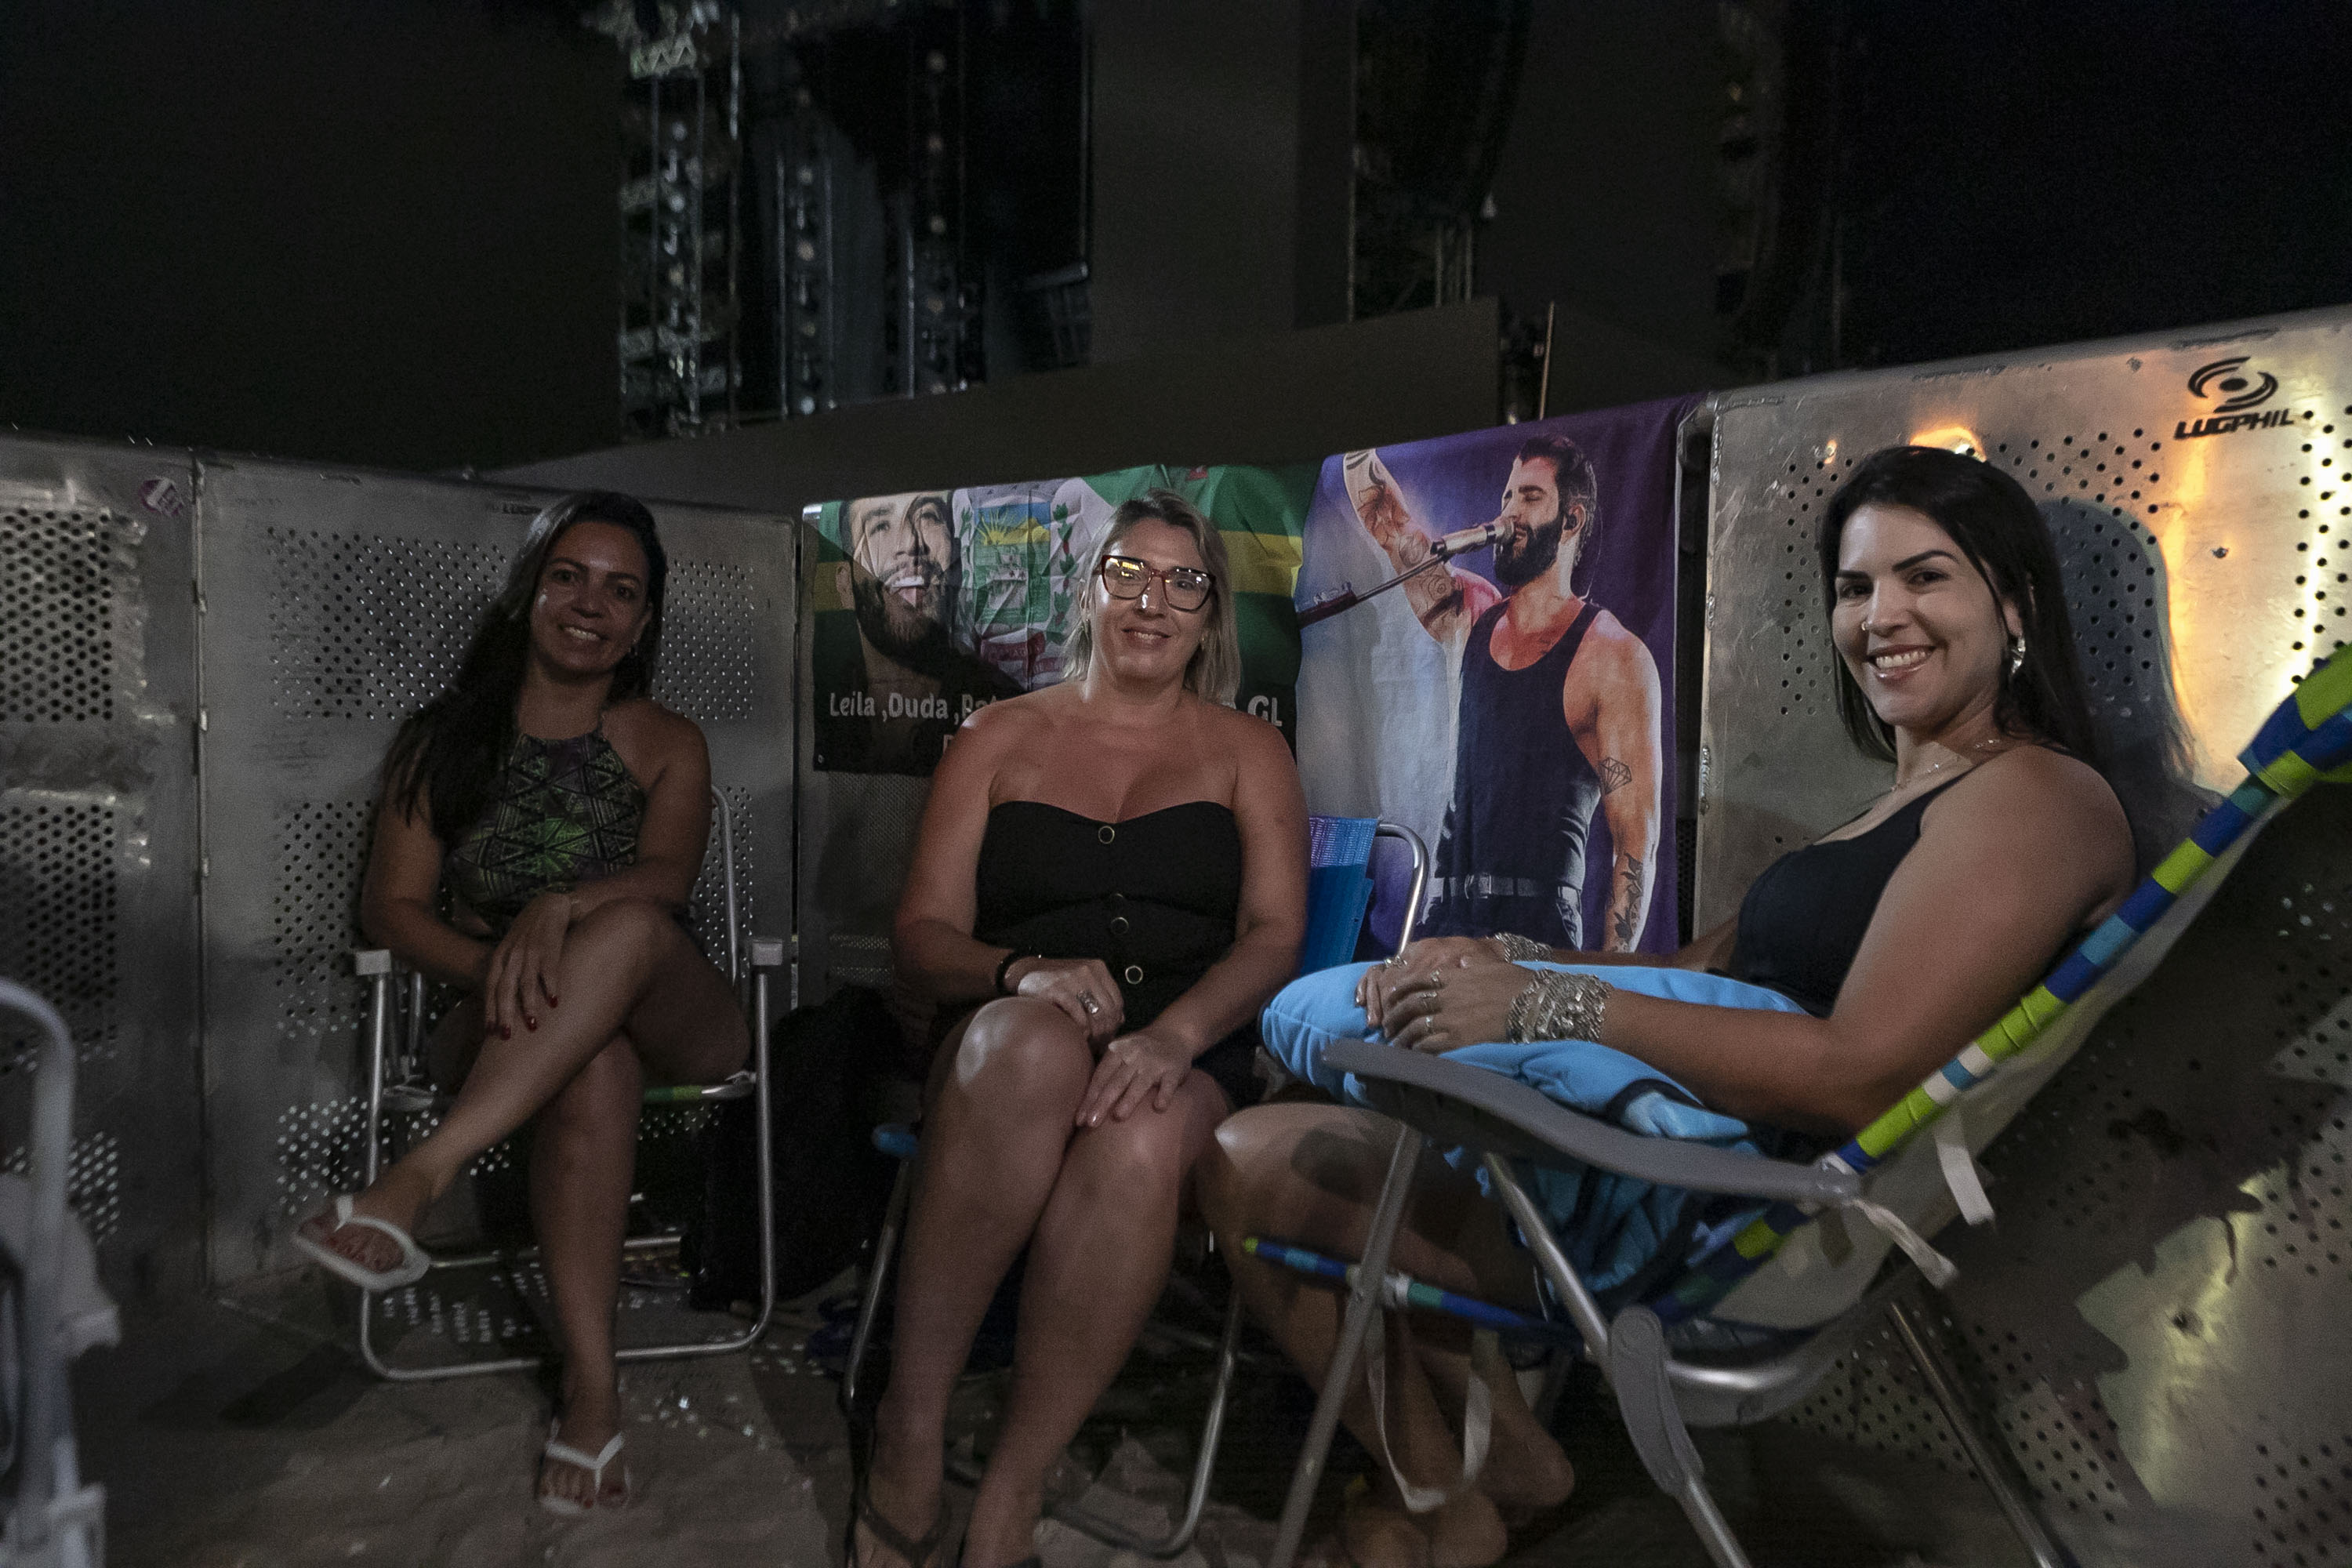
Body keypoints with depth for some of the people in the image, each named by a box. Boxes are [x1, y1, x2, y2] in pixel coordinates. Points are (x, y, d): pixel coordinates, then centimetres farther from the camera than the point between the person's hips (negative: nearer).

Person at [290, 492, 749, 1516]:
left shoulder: (668, 746, 7)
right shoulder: (446, 740, 8)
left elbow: (668, 877, -12)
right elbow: (391, 906, 0)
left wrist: (561, 907, -34)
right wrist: (500, 969, -19)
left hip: (666, 1022, 1)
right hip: (504, 1031, 0)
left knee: (628, 932, -35)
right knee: (594, 1054, -37)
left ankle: (416, 1181, -40)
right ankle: (591, 1383, -40)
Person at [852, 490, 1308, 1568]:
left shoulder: (1248, 751, 16)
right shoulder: (1002, 738, 16)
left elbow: (1274, 935, 2)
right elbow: (922, 935, 7)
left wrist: (1172, 1035, -19)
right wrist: (1024, 974, -16)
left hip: (1186, 1061, 0)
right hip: (1009, 1051, 0)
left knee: (1139, 1142, -37)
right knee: (1034, 1043, -37)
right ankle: (909, 1430, -26)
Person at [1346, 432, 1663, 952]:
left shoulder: (1615, 657, -5)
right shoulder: (1474, 618, 13)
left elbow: (1637, 840, -9)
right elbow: (1383, 517, 16)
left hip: (1539, 933, -5)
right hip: (1447, 918, 5)